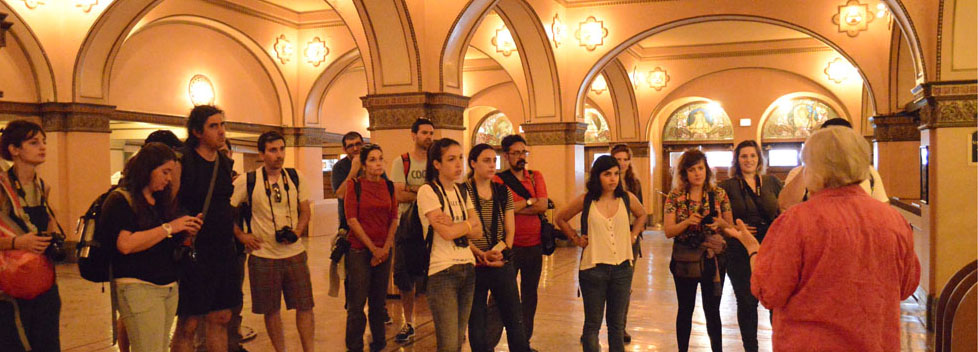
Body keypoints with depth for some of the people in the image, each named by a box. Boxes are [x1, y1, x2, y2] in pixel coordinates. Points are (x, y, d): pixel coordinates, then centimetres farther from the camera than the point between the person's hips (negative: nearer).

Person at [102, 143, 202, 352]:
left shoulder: (162, 201, 16)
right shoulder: (119, 200, -7)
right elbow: (126, 244, -20)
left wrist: (186, 232, 4)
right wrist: (169, 227, -16)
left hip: (170, 287, 8)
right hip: (138, 287, -8)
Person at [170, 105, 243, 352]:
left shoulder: (224, 162, 10)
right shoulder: (183, 162, -11)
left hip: (223, 250, 7)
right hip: (194, 251, -6)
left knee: (221, 318, 12)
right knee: (188, 325, 1)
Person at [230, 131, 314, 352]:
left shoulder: (296, 178, 3)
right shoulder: (247, 181, -6)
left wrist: (297, 231, -8)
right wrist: (242, 236, -6)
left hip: (295, 253, 2)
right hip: (263, 256, -2)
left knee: (305, 306, 4)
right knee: (271, 310, 9)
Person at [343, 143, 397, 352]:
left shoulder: (388, 186, 7)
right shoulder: (355, 185, -4)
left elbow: (394, 218, 8)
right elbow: (352, 219, -9)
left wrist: (386, 247, -4)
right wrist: (373, 248, -8)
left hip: (384, 251, 4)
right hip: (360, 249, -4)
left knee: (379, 301, 10)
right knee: (357, 302, -1)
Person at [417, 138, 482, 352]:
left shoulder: (462, 192, 13)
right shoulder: (427, 191, -8)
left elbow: (478, 232, 4)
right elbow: (446, 233, -16)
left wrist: (454, 224, -13)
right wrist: (470, 222, 0)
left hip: (468, 269, 6)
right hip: (441, 272, -6)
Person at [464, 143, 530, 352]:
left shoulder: (504, 192, 7)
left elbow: (510, 231, 7)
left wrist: (500, 251, -11)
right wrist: (481, 254, -19)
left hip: (502, 265, 3)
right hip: (474, 266, -3)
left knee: (515, 321, 7)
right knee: (477, 323, 7)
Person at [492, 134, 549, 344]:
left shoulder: (536, 176, 7)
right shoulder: (498, 180, -4)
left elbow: (543, 206, -7)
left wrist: (516, 206, -13)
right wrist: (529, 202, -10)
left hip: (535, 245, 5)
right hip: (511, 246, -4)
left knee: (530, 294, 14)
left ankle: (525, 341, 27)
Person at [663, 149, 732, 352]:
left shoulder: (719, 194, 0)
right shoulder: (675, 196, -3)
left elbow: (731, 228, 5)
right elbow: (668, 232, -6)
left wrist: (720, 223, -16)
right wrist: (688, 222, -23)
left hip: (712, 259, 0)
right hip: (684, 260, 0)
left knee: (712, 310, 4)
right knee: (685, 309, 12)